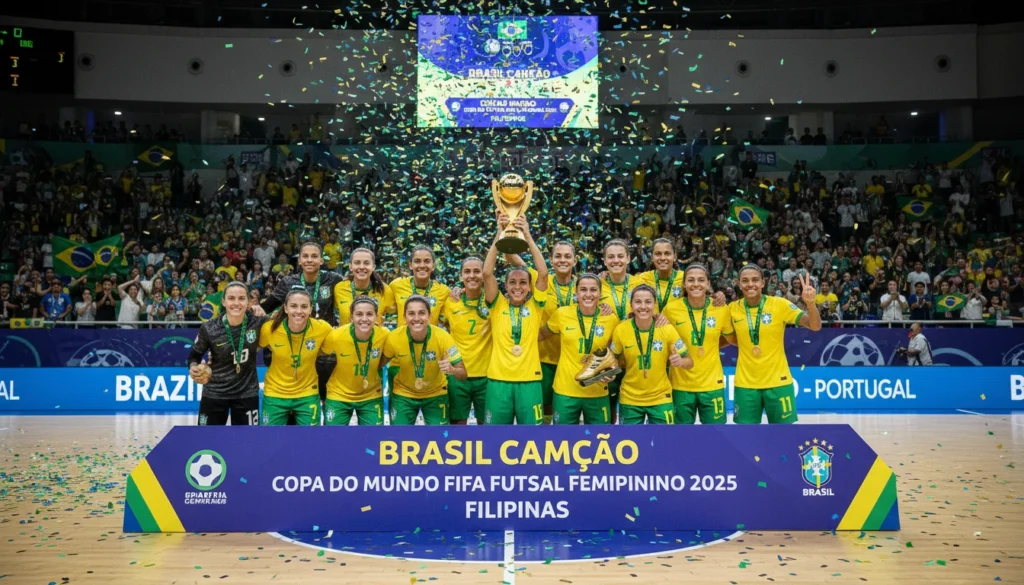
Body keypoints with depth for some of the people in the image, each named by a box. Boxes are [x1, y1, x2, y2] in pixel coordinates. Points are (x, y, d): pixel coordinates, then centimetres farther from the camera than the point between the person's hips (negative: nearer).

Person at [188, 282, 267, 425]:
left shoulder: (257, 323, -13)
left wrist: (262, 310, -11)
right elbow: (195, 354, 0)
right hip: (214, 394, -1)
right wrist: (193, 368, -20)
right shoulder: (209, 329, -16)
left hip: (247, 394, 1)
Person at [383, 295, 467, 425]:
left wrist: (451, 369, -45)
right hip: (404, 394, 0)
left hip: (435, 394, 0)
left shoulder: (442, 337, -27)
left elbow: (463, 374, -24)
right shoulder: (394, 338, -24)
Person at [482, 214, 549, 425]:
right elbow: (487, 273, -7)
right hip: (499, 380, 0)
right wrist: (499, 236, -13)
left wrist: (528, 237, -12)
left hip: (529, 380, 0)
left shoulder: (536, 306, 6)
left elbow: (543, 273, -7)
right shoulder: (498, 305, 5)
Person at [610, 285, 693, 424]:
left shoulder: (667, 329, -11)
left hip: (661, 398, 0)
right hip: (630, 399, 0)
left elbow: (689, 361, -5)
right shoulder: (620, 330, -11)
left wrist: (680, 361, -27)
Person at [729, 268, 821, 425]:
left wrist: (810, 303, -33)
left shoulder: (779, 304, -9)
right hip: (745, 384, 2)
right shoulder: (733, 308, -3)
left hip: (778, 382, -1)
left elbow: (815, 326, -16)